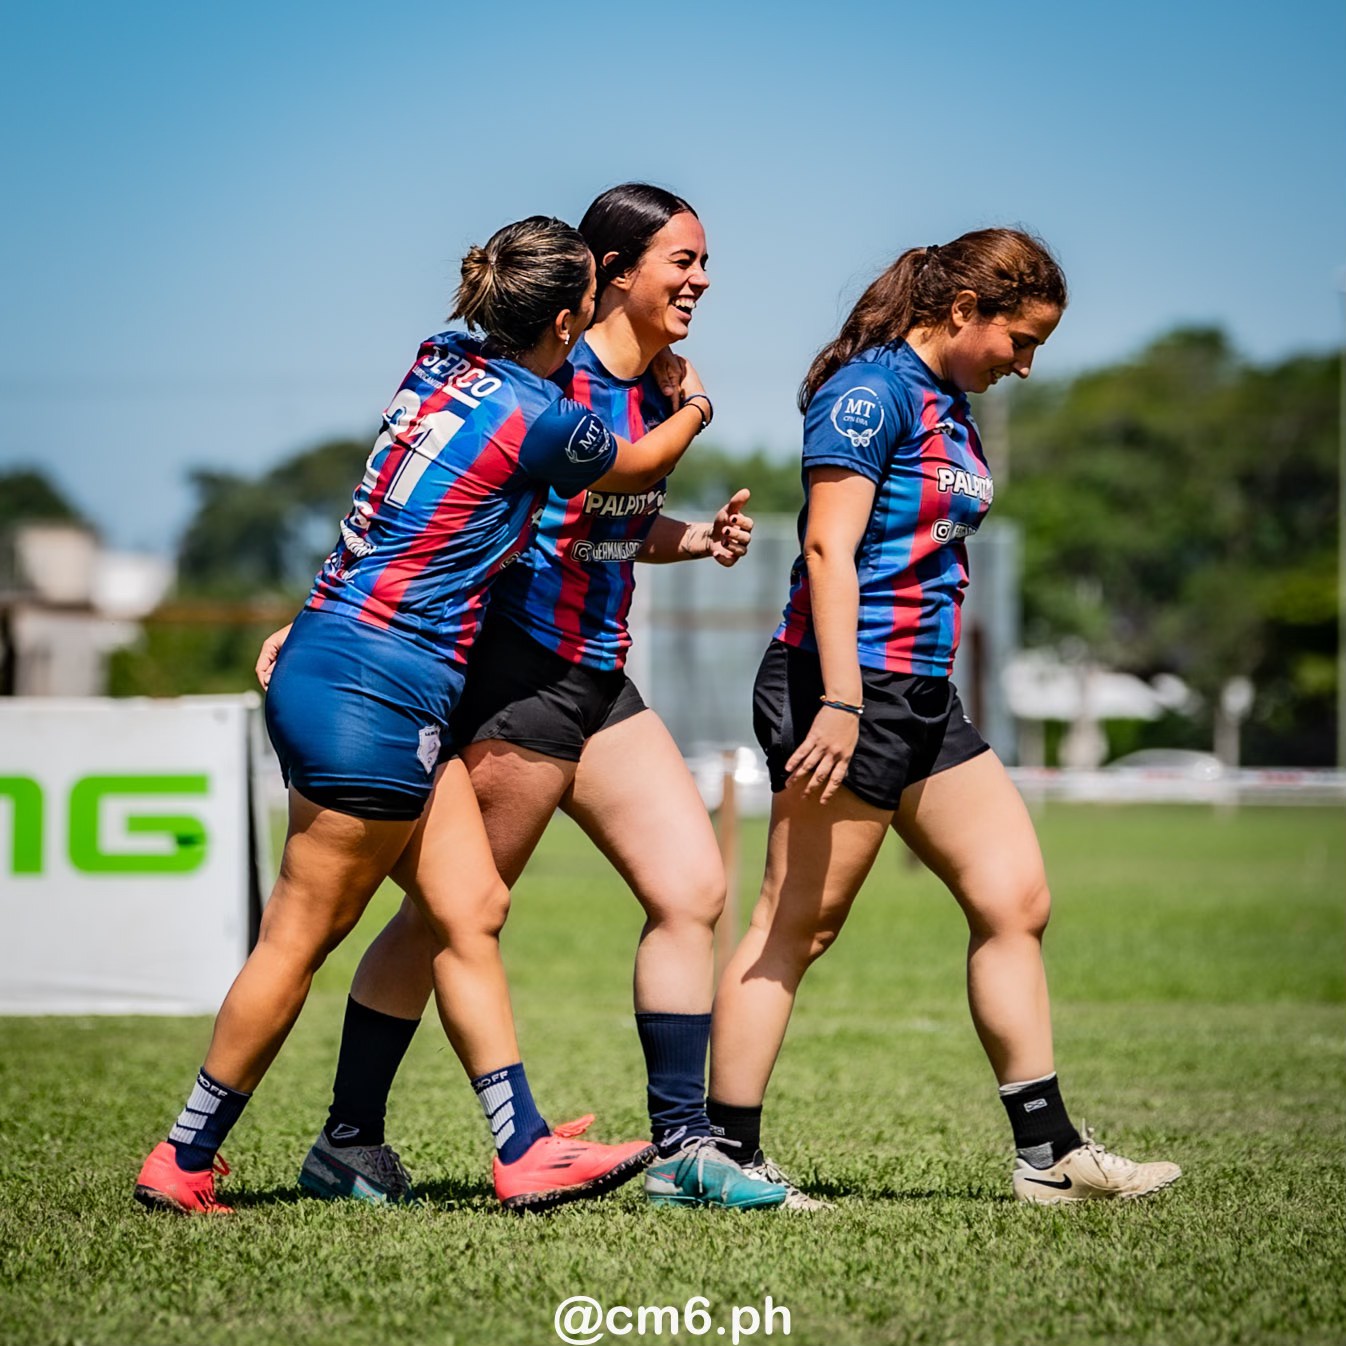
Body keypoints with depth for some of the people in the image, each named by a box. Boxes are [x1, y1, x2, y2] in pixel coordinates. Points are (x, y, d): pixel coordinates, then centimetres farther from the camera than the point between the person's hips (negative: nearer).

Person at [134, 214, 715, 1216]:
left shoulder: (444, 360, 9)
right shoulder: (542, 418, -13)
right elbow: (638, 468, 10)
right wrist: (695, 405, 30)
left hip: (329, 661, 9)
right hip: (373, 690, -9)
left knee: (470, 908, 8)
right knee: (301, 937, -1)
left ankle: (526, 1150, 8)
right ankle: (183, 1162, 6)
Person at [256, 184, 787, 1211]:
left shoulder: (656, 398, 10)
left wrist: (701, 539, 5)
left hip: (602, 684, 8)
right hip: (514, 675, -8)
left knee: (694, 890, 1)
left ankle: (682, 1147, 7)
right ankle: (347, 1144, 14)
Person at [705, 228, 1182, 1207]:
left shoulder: (951, 406, 16)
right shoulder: (872, 389, -12)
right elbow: (830, 549, -20)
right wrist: (840, 702, -26)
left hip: (925, 699, 10)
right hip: (848, 691, -10)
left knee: (1016, 899, 7)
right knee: (798, 925, -5)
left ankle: (1048, 1152, 12)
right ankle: (725, 1153, 1)